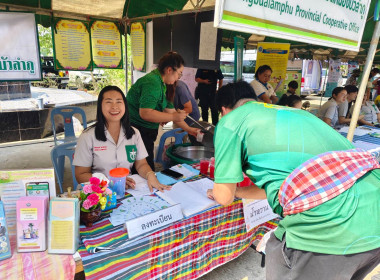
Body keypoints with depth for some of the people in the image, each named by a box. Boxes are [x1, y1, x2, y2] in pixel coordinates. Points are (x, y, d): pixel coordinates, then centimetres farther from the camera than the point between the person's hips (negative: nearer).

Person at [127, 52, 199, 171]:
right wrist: (173, 117, -24)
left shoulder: (161, 84, 13)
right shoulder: (152, 83, -20)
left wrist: (188, 129, 17)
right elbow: (145, 113, -30)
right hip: (136, 131, -10)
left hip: (146, 133, 10)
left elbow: (170, 110, 17)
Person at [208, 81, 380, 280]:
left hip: (328, 227, -8)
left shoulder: (230, 121, 4)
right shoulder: (291, 112, 25)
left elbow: (224, 197, 7)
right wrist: (237, 191, 44)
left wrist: (215, 192, 31)